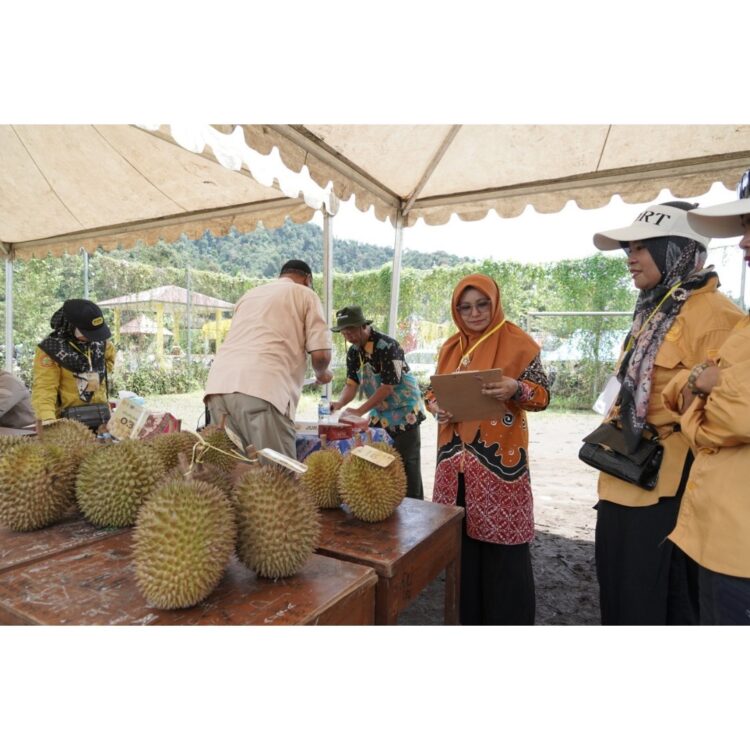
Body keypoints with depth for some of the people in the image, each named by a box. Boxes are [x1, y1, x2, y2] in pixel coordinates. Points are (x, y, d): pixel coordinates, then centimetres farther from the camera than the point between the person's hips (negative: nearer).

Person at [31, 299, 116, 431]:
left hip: (102, 418, 5)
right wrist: (47, 419, -34)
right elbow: (44, 388, -20)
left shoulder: (100, 342, 3)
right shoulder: (50, 349, -12)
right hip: (69, 422, -5)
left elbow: (110, 355, 27)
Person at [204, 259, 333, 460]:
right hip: (261, 389, -6)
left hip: (219, 384, 6)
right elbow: (320, 354, 3)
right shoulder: (306, 295, 14)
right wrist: (322, 374, 26)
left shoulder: (249, 294, 31)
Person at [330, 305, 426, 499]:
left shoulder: (387, 346, -21)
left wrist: (359, 411, -25)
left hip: (404, 412, -7)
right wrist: (339, 404, -20)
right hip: (379, 413, 7)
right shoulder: (353, 351, 2)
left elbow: (388, 386, -24)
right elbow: (352, 384, -1)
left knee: (407, 464, -3)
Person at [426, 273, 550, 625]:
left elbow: (543, 394, -3)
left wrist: (516, 389, -24)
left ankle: (509, 621, 20)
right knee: (461, 539, 12)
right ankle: (467, 616, 31)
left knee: (501, 544, 1)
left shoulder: (517, 342, -3)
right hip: (457, 458, 5)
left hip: (500, 460, -5)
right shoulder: (450, 347, 11)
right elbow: (434, 391, 17)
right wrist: (437, 407, -6)